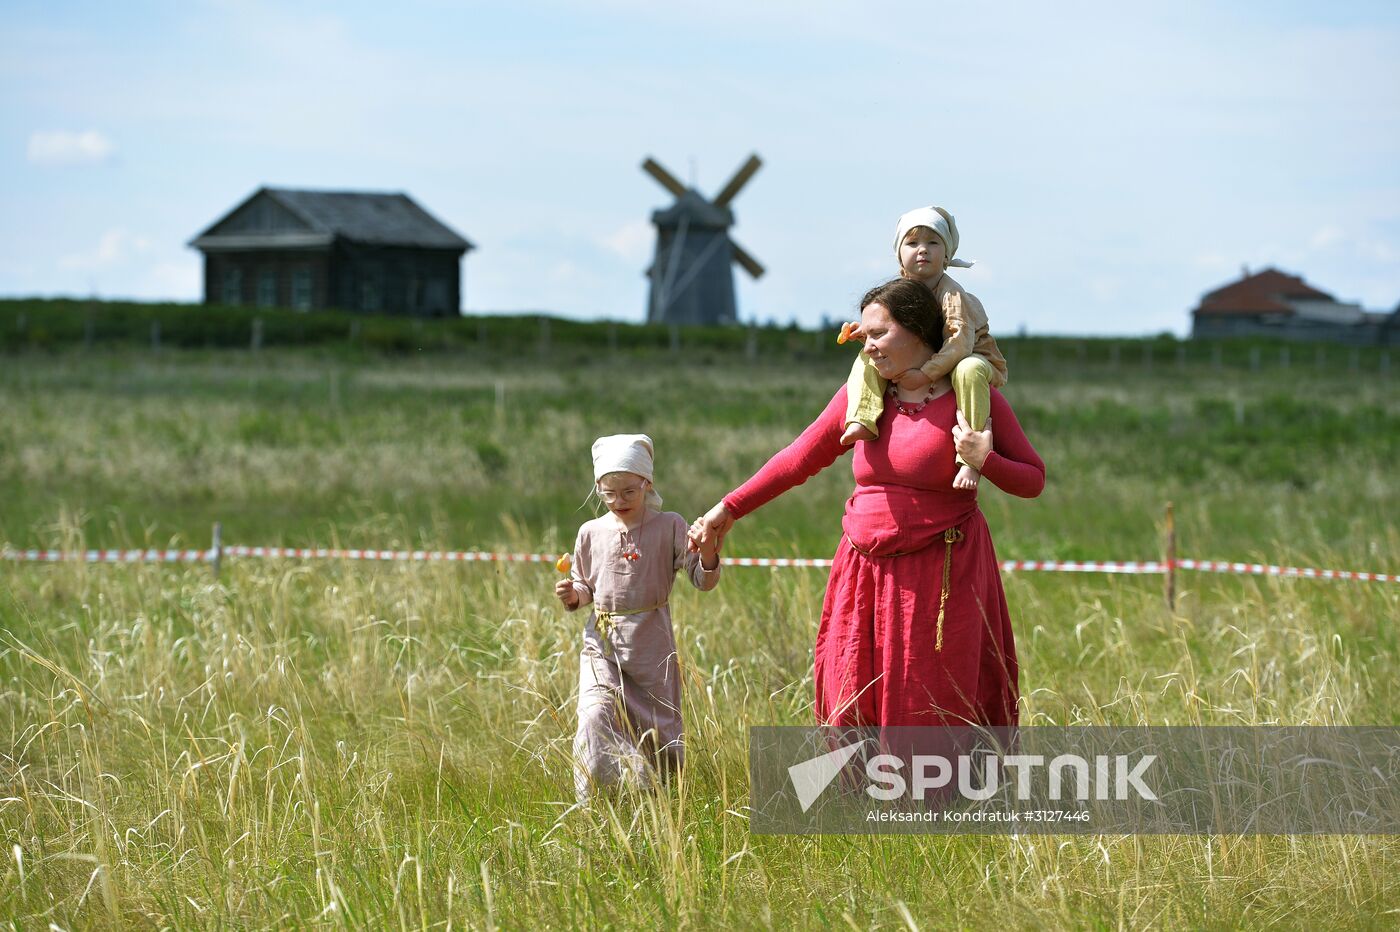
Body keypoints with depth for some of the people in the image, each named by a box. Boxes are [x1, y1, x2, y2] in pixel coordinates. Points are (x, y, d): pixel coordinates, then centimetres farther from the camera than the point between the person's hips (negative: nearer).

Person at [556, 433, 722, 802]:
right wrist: (572, 595, -5)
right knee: (596, 716, -19)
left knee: (659, 729, 8)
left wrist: (708, 554, -27)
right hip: (602, 645, 1)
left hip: (651, 645, -1)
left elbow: (703, 581, -6)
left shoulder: (669, 527, -2)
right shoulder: (592, 533, 6)